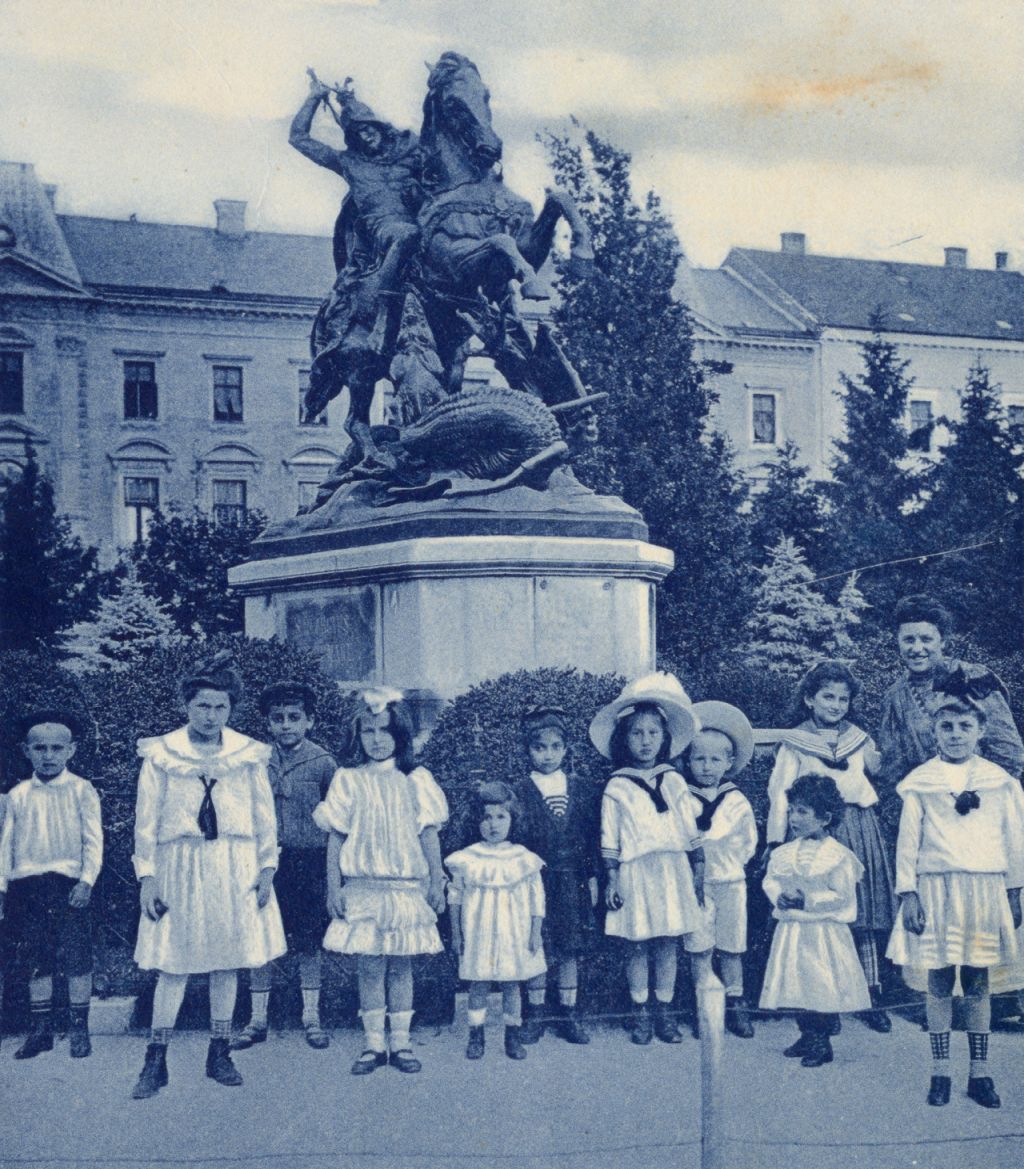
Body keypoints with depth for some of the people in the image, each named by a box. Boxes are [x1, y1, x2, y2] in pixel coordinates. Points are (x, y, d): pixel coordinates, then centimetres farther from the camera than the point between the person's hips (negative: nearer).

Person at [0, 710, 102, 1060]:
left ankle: (80, 1027, 9)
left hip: (69, 884, -3)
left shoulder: (81, 790, -1)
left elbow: (93, 841, -3)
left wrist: (86, 880, -12)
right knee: (36, 961, 8)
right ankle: (41, 1028, 18)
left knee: (76, 958, -2)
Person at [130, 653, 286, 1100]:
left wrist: (267, 867, 4)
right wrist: (147, 876, -4)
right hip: (180, 866, -2)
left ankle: (219, 1054, 19)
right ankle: (155, 1059, 9)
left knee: (227, 960, 6)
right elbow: (146, 819, 0)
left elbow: (264, 815, 8)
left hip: (235, 868, 2)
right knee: (174, 964, -1)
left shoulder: (248, 754, 2)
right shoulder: (161, 754, -3)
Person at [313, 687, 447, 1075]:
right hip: (363, 887, 0)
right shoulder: (348, 781, 2)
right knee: (370, 965, 3)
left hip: (408, 887, 0)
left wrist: (437, 881, 4)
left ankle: (400, 1042, 14)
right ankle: (374, 1043, 12)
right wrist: (333, 887, -1)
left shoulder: (415, 780, 3)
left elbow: (429, 834, 6)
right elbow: (335, 837, 3)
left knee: (401, 964, 5)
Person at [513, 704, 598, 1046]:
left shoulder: (578, 788, 5)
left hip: (572, 880, 2)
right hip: (536, 881, -2)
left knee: (570, 949, 7)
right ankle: (535, 1014, 15)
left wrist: (592, 877, 6)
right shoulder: (521, 792, -3)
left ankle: (569, 1014, 16)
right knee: (537, 949, 4)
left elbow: (592, 835, 8)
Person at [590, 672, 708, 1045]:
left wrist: (698, 870, 7)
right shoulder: (617, 788, -1)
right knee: (638, 946, 3)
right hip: (635, 872, -2)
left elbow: (690, 830, 10)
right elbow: (609, 839, 0)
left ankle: (664, 1012, 16)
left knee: (667, 944, 6)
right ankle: (640, 1014, 14)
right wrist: (611, 880, -4)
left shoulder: (674, 782, 6)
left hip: (673, 870, 2)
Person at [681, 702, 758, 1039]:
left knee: (732, 948, 7)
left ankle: (735, 1005, 17)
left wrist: (729, 860, 4)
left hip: (731, 881, 1)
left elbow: (749, 842, 11)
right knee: (700, 949, 2)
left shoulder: (738, 802, 2)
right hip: (695, 883, -1)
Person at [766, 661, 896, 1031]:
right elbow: (780, 793, -1)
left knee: (863, 917, 1)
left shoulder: (859, 739, 11)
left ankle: (871, 996, 8)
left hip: (859, 831, 3)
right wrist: (777, 838, -6)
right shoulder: (794, 743, 2)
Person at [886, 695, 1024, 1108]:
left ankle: (980, 1073, 16)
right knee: (939, 981, 3)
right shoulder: (920, 782, 1)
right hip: (937, 888, -1)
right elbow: (907, 840, 1)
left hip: (985, 889, 1)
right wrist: (908, 893, -4)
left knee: (978, 981, 7)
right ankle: (940, 1073, 13)